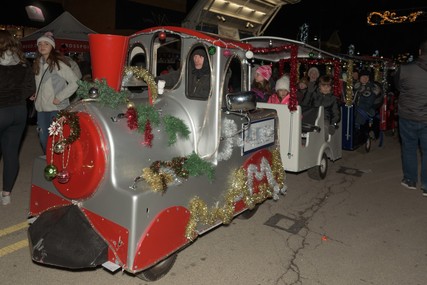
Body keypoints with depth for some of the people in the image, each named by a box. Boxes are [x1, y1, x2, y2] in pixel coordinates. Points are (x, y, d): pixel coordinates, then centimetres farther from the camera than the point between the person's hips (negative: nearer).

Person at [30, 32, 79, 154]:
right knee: (43, 139, 14)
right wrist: (35, 95, 11)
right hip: (41, 108, 7)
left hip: (56, 108, -7)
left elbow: (75, 82, -15)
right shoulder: (37, 64, 12)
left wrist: (60, 97, -15)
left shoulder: (59, 64, -10)